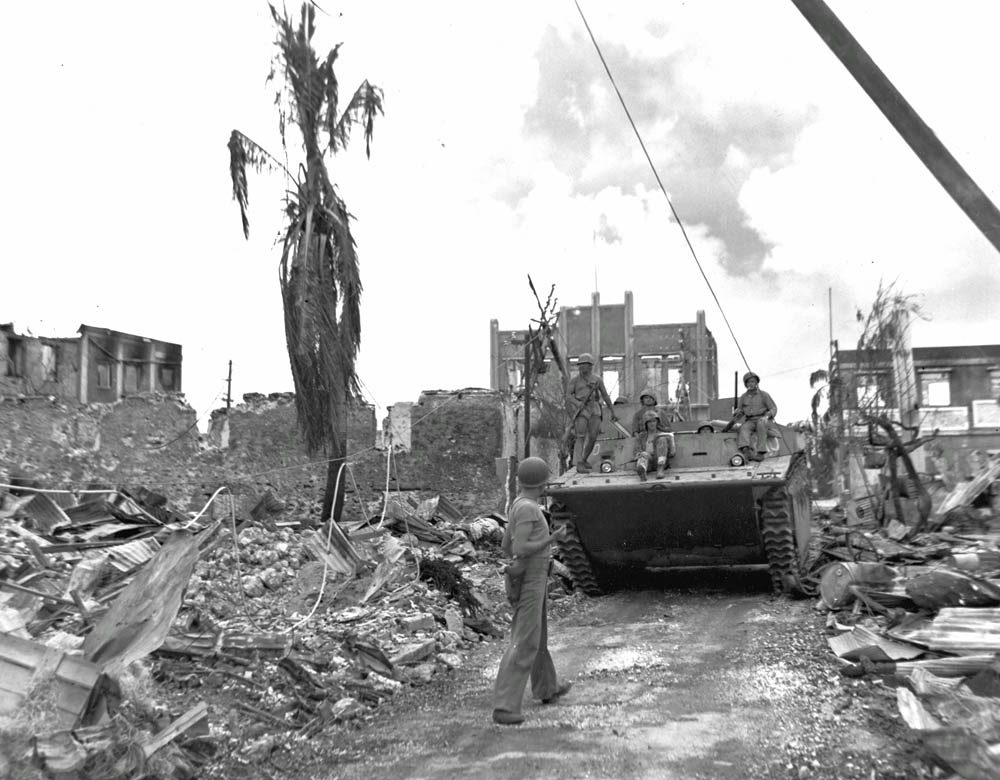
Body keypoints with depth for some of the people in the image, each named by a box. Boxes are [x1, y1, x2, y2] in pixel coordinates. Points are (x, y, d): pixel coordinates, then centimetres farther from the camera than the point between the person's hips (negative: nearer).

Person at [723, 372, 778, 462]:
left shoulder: (763, 395, 1)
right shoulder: (743, 397, 10)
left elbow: (774, 409, 0)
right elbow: (739, 413, 18)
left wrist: (767, 416, -20)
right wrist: (730, 424, 1)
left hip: (763, 420, -3)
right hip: (750, 421, 3)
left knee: (760, 424, -38)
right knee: (744, 428, -32)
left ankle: (761, 452, -41)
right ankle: (745, 451, -55)